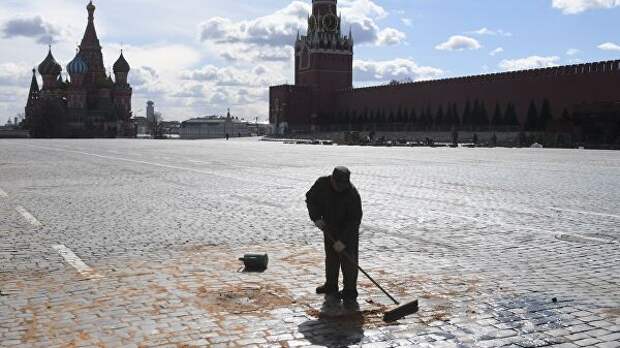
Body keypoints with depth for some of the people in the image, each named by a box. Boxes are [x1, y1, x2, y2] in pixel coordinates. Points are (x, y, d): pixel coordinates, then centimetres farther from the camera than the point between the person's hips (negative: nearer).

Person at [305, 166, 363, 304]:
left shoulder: (352, 193, -28)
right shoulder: (322, 183, -16)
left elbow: (355, 219, -26)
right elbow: (310, 199, 1)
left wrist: (343, 240, -28)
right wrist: (316, 218, -13)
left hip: (348, 231, -4)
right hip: (329, 228, 4)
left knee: (348, 260, -7)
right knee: (331, 259, 11)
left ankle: (349, 293, 1)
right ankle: (331, 288, 25)